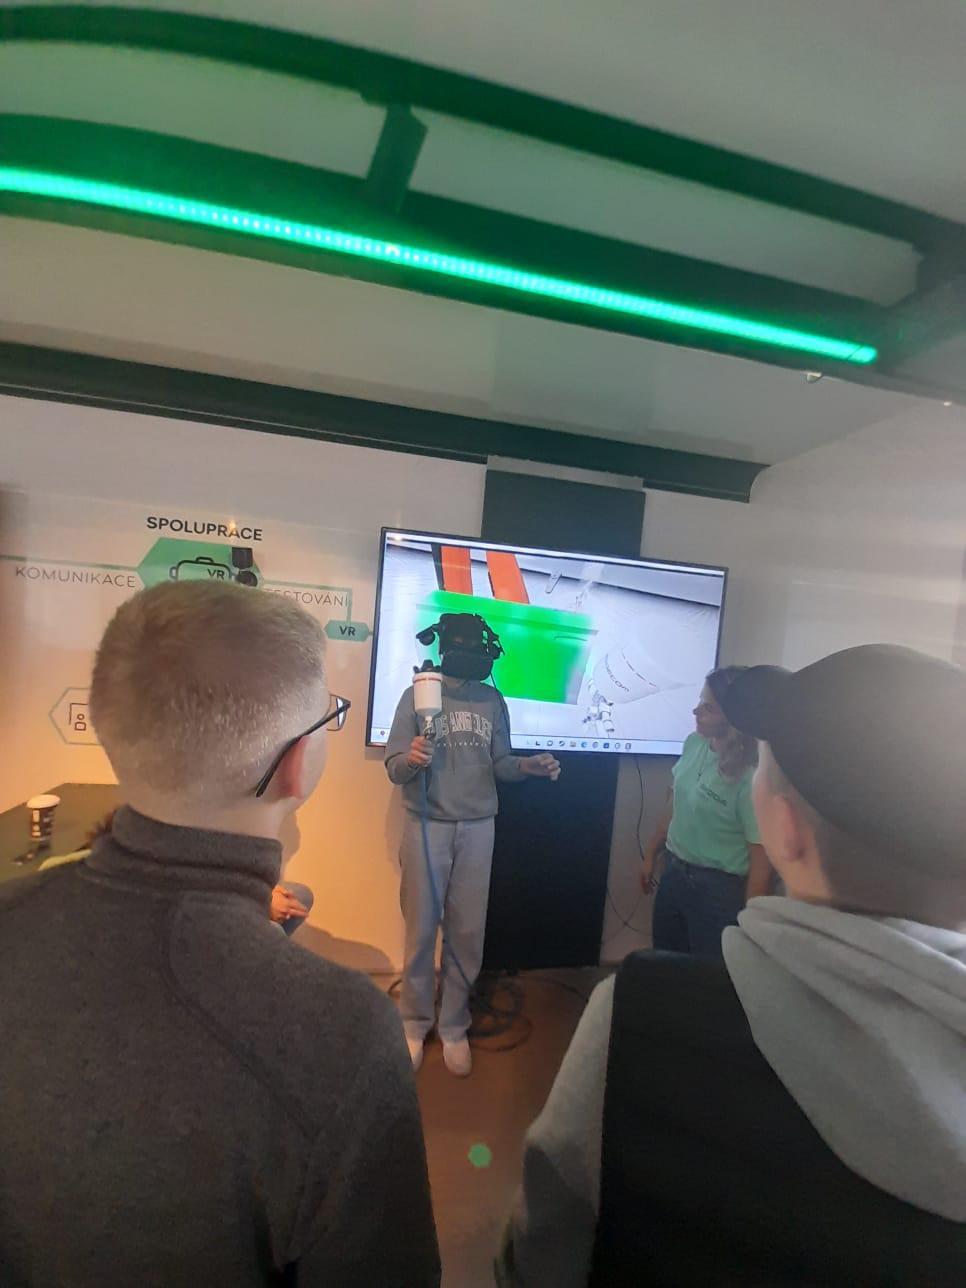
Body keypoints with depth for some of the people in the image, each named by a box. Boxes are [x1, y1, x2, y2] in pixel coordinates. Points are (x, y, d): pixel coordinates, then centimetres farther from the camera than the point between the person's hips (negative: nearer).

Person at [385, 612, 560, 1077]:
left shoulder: (493, 700, 3)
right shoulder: (417, 694, -7)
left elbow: (498, 765, 7)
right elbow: (393, 768, -8)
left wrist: (526, 766, -14)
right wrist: (411, 760, -30)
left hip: (478, 828, 3)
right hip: (427, 825, -2)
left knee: (467, 932, 10)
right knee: (421, 929, 9)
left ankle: (454, 1026, 29)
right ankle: (415, 1024, 29)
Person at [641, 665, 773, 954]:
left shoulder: (751, 779, -25)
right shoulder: (694, 743, -4)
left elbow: (761, 862, -19)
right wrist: (651, 855, 16)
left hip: (719, 889, -6)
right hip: (673, 874, 7)